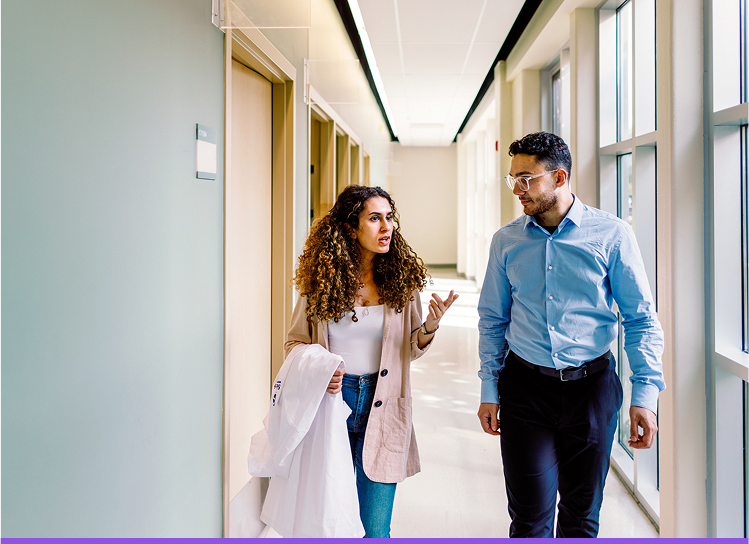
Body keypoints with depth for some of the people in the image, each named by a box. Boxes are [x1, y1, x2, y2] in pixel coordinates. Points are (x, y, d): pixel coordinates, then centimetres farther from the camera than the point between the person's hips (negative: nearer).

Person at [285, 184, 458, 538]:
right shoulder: (322, 279, -4)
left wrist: (429, 327, -15)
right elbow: (294, 342, 5)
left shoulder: (401, 277, -2)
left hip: (382, 409, 0)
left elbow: (410, 350, 5)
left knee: (375, 530, 3)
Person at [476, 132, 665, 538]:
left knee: (582, 515, 13)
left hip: (592, 386, -1)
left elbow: (641, 319, -2)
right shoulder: (506, 241, 4)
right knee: (530, 518, 2)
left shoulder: (612, 235, -4)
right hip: (524, 386, 1)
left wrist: (645, 395, -10)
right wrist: (489, 391, 6)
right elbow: (492, 319, 10)